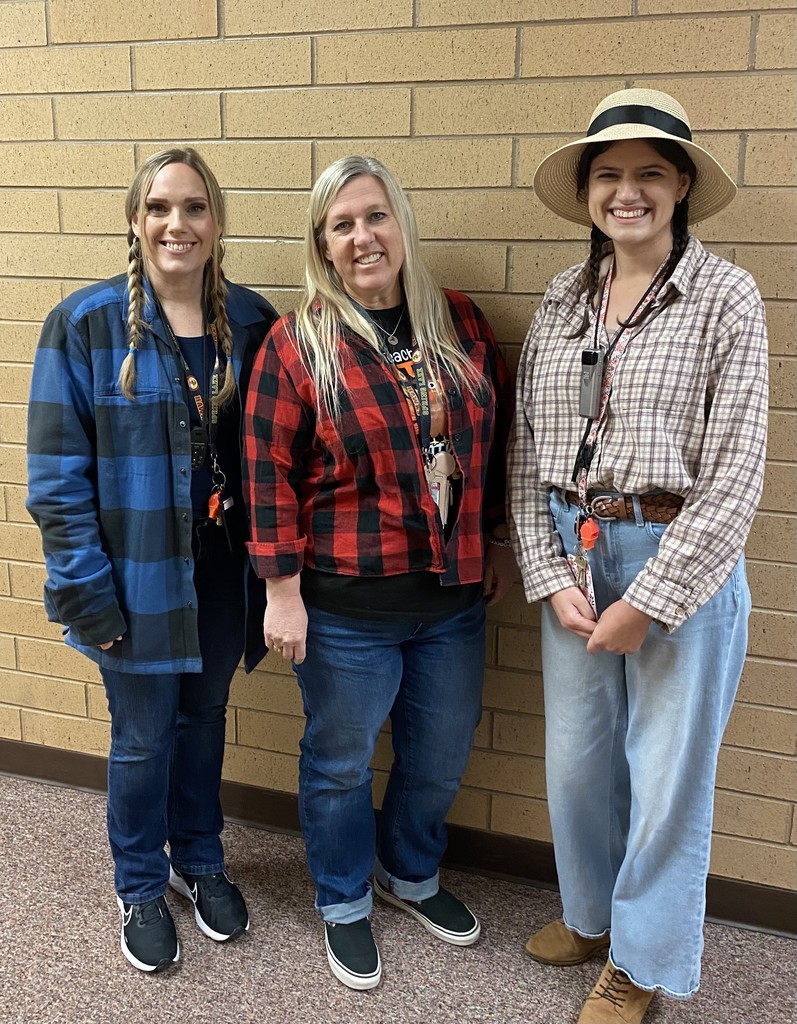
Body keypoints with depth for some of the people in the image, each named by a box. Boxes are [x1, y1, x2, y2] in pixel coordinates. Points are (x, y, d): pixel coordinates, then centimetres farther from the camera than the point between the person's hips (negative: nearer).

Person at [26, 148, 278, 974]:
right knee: (142, 738, 13)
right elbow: (56, 473, -11)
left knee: (203, 720, 20)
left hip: (222, 573, 3)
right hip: (139, 579, -3)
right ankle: (140, 889, 38)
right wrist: (87, 591, -14)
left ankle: (199, 861, 45)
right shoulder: (85, 324, -11)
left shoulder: (250, 321, -2)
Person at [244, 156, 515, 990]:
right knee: (341, 763, 14)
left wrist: (497, 541, 11)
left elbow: (495, 439, 10)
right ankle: (343, 904, 40)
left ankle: (411, 874, 47)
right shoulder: (296, 344, -10)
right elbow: (271, 474, -10)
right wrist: (282, 593, -12)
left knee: (440, 757, 19)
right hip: (346, 608, -4)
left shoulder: (461, 323, 2)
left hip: (454, 598, 4)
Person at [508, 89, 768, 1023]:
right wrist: (550, 576, -4)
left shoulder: (724, 298, -9)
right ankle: (591, 912, 44)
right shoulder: (562, 300, 4)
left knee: (666, 771, 9)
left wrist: (648, 601, -13)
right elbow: (524, 450, 5)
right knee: (576, 755, 16)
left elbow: (733, 472, -12)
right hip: (574, 553, 4)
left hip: (681, 560, -4)